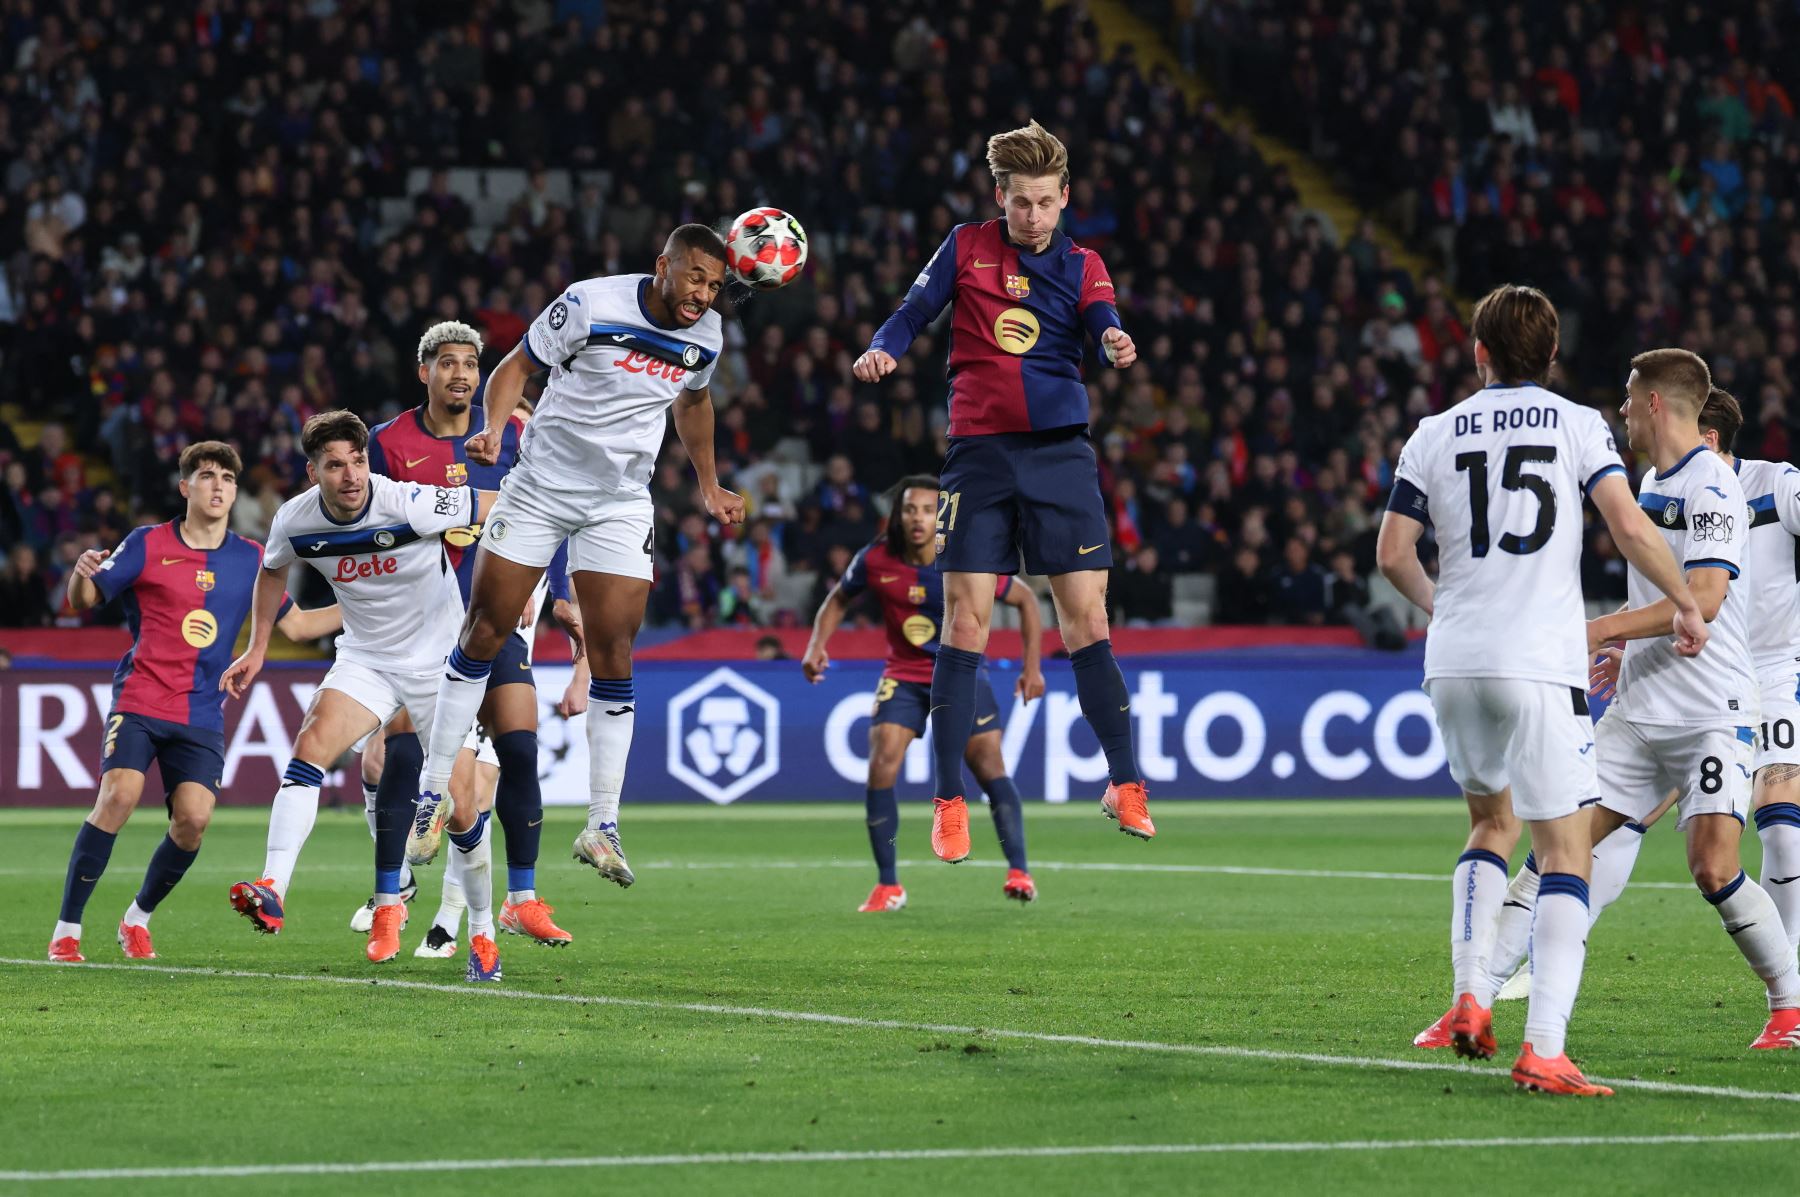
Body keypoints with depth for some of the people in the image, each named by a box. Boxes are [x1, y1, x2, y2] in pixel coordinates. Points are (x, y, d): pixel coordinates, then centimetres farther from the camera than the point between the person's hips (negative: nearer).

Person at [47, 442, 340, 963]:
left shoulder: (252, 559, 9)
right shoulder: (148, 544, 1)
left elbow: (294, 624, 18)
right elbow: (84, 600, 5)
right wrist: (81, 572, -19)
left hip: (202, 715, 3)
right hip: (139, 702, -3)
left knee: (193, 818, -14)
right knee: (118, 797, -22)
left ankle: (138, 918, 11)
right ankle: (66, 929, -13)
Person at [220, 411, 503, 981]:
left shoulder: (411, 504, -26)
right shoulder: (296, 521, -12)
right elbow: (272, 570, 12)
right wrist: (258, 648, 12)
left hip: (440, 660, -3)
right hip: (365, 659, 3)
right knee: (311, 746, -23)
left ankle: (482, 933, 19)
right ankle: (272, 892, -32)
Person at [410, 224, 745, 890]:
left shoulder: (707, 336, -1)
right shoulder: (592, 304, -15)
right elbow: (519, 365, -7)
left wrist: (709, 485, 23)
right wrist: (493, 431, -23)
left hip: (620, 505, 2)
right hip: (541, 484, -2)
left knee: (612, 656, -7)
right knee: (483, 637, -1)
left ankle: (601, 827, -2)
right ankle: (433, 794, 10)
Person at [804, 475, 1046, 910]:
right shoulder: (876, 561, -14)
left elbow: (1025, 599, -5)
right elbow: (839, 599, 7)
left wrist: (1032, 665, -10)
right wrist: (817, 645, -9)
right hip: (904, 675, 1)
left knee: (989, 767, -15)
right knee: (881, 767, -15)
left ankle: (1019, 871, -8)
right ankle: (888, 885, -6)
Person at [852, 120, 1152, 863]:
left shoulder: (1081, 265, 7)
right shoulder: (967, 247, 7)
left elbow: (1104, 327, -10)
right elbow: (913, 314, 7)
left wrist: (1117, 343, -34)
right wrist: (882, 351, -15)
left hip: (1060, 452, 1)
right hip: (979, 453, 0)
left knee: (1086, 617, -3)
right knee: (965, 619, -5)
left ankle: (1124, 784, 6)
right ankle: (949, 802, 0)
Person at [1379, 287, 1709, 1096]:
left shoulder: (1434, 436, 10)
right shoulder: (1578, 425, 3)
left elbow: (1392, 554, 8)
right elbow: (1627, 526, -8)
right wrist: (1685, 605, 6)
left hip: (1454, 663, 3)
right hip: (1541, 664, -3)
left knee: (1491, 821, 25)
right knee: (1565, 853, -1)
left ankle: (1470, 999, 10)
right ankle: (1543, 1049, -14)